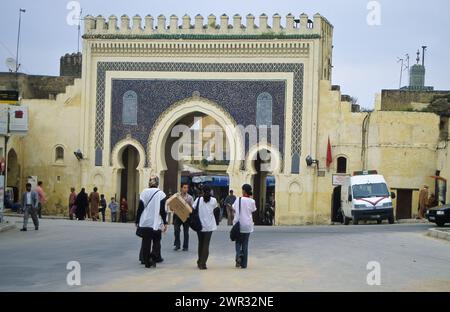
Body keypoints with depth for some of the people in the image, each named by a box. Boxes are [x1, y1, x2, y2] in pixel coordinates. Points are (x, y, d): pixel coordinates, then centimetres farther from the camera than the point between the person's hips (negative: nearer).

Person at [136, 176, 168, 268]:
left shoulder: (144, 193, 2)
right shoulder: (161, 194, -4)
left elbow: (140, 208, 3)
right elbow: (163, 210, -6)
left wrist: (137, 221, 11)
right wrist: (165, 223, -1)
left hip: (144, 222, 2)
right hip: (156, 223, -2)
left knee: (146, 242, 8)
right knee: (156, 241, 11)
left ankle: (147, 261, 7)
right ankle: (153, 257, -9)